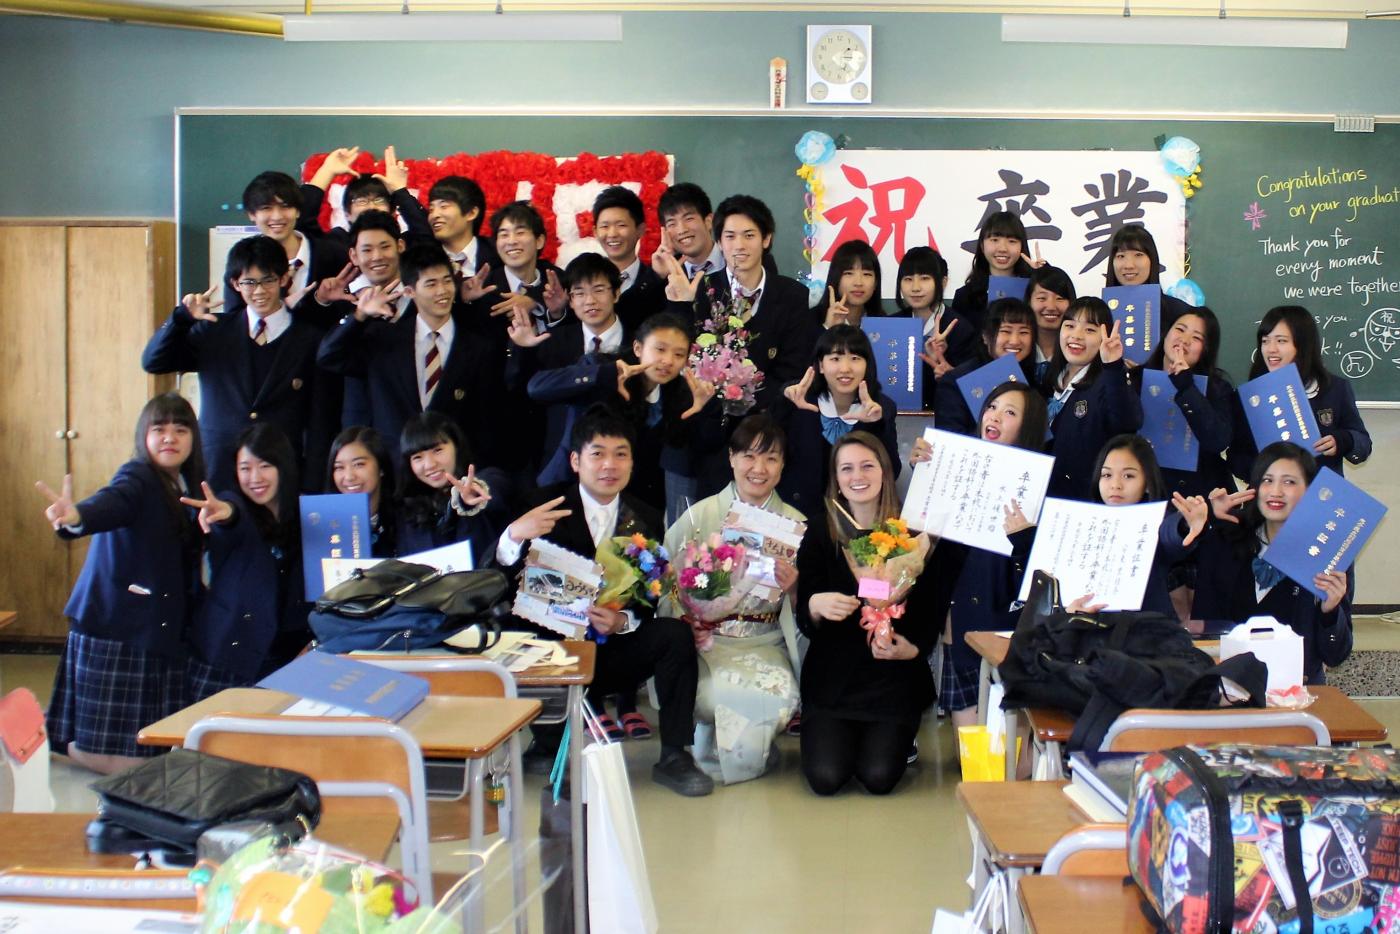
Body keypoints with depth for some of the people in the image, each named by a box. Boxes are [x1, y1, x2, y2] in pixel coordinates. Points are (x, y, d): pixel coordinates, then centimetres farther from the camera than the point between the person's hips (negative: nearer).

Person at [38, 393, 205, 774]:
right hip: (116, 624, -7)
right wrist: (76, 516, -55)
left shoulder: (188, 486, 10)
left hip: (163, 625, 7)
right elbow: (110, 502, -34)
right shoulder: (138, 478, -12)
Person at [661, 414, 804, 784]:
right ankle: (709, 740, 4)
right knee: (717, 694, -33)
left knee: (782, 696, -29)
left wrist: (793, 590, -16)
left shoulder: (796, 525, 4)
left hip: (766, 645, 2)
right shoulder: (699, 516, 1)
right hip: (704, 639, -1)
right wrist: (685, 622, -18)